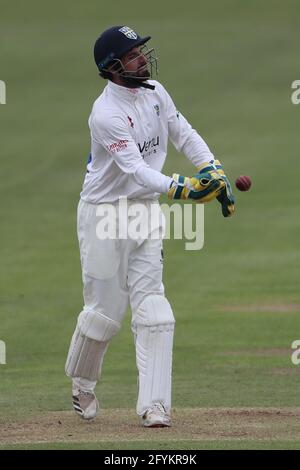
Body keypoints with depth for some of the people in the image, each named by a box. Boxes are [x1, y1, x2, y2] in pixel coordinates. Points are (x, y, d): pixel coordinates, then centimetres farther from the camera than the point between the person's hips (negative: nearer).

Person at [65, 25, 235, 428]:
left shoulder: (155, 92, 1)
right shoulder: (106, 114, -23)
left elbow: (185, 135, 9)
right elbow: (136, 169, -30)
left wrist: (216, 174, -4)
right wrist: (182, 188, -43)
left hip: (147, 211, 6)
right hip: (105, 212, -6)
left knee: (151, 305, -4)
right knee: (106, 309, 1)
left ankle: (154, 405, -7)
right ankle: (82, 385, 28)